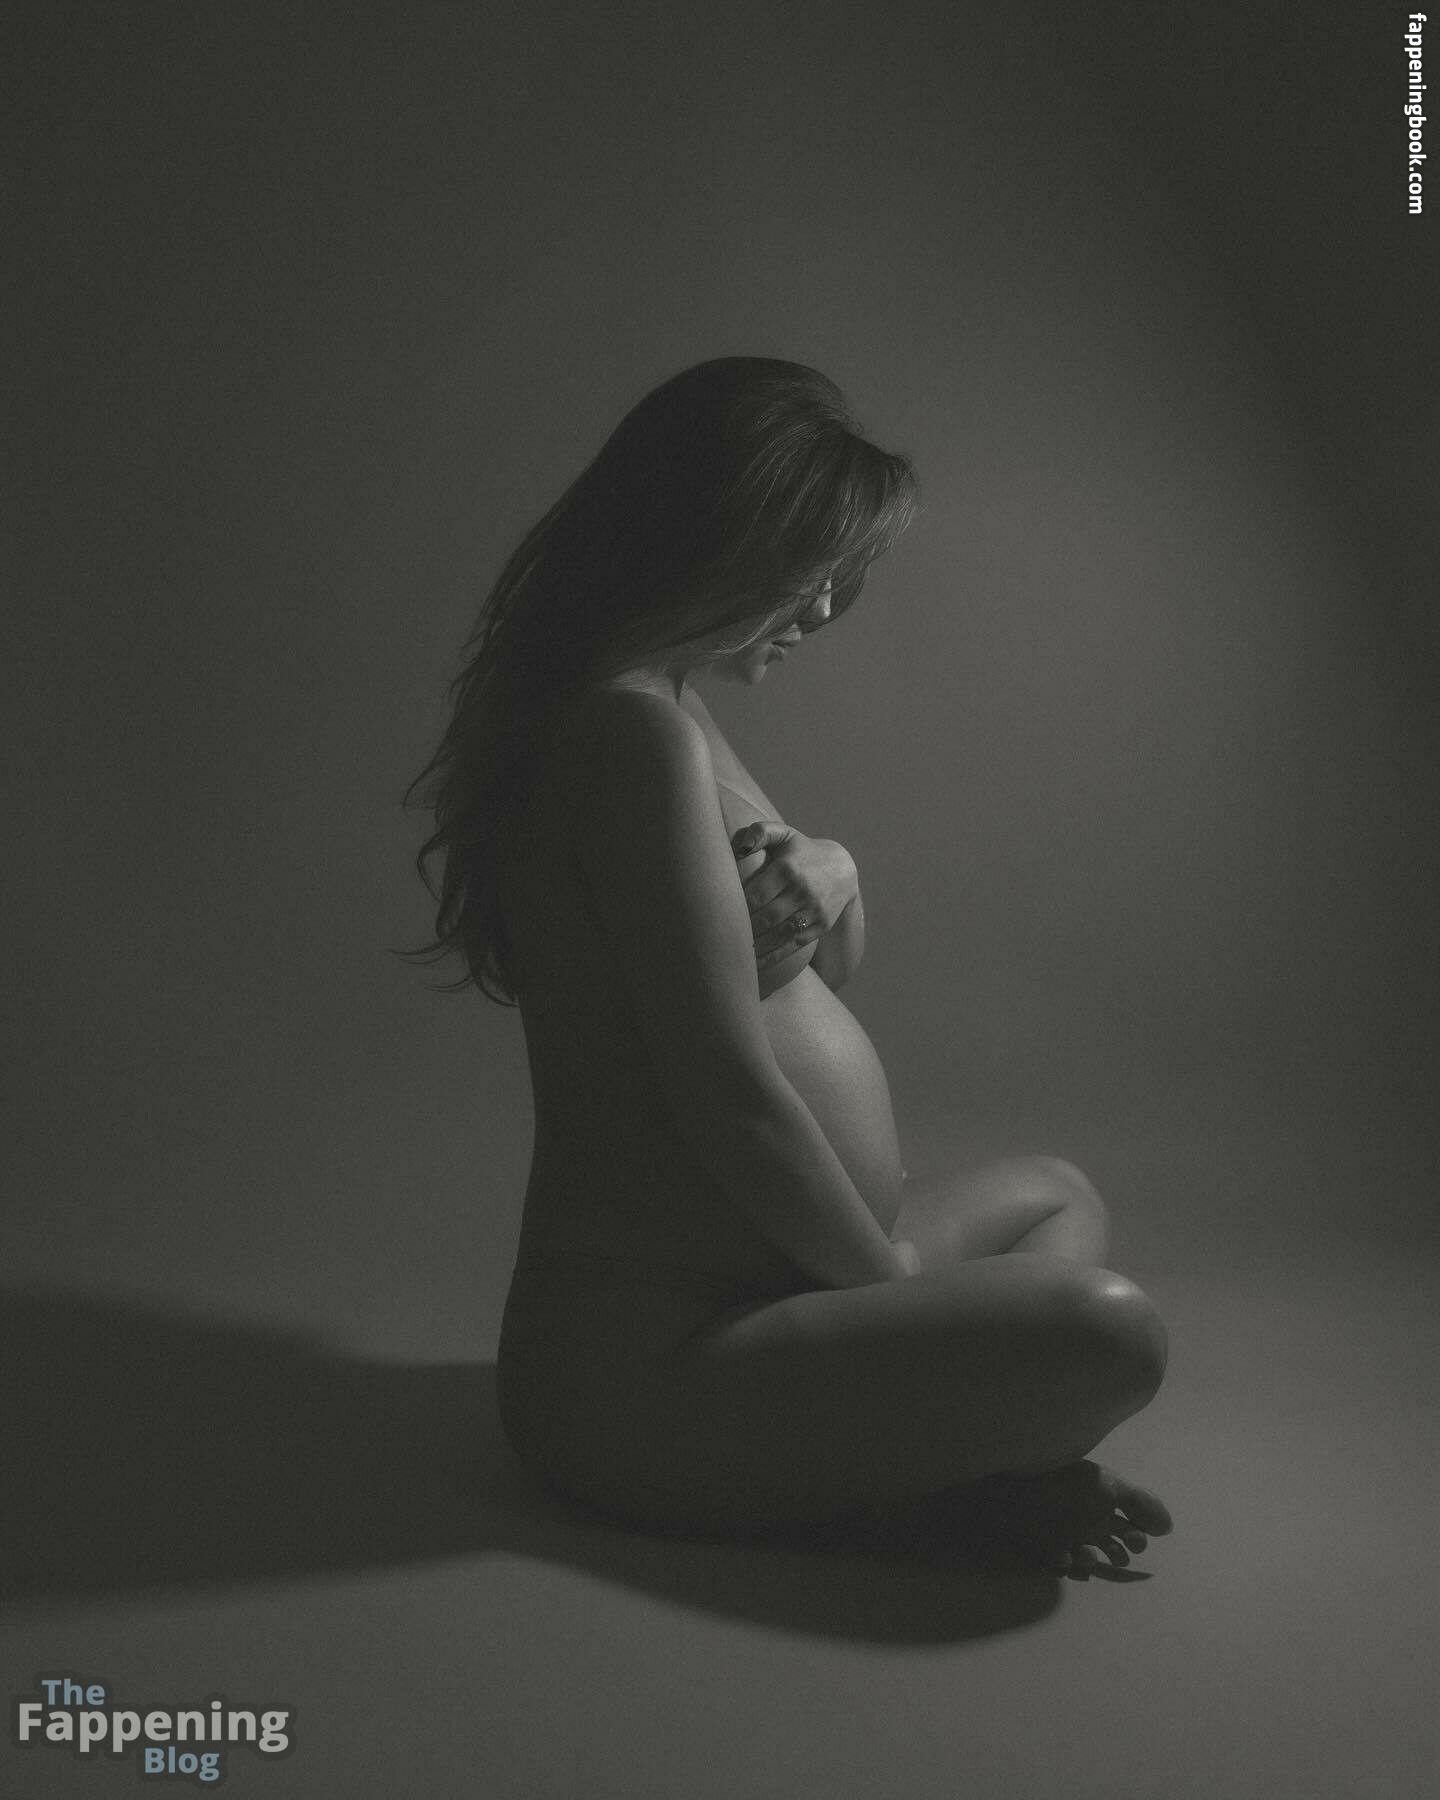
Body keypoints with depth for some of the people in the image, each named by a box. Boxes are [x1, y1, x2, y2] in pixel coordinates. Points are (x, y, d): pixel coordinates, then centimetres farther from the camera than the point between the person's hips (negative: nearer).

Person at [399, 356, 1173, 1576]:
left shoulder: (662, 705, 12)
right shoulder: (633, 727, -20)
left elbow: (807, 991, 21)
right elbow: (727, 1095, -22)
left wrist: (827, 895, -1)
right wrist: (900, 1281, -8)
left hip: (746, 1280, 11)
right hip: (652, 1368, -11)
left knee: (1055, 1194, 24)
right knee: (1106, 1332, -26)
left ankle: (959, 1462, 0)